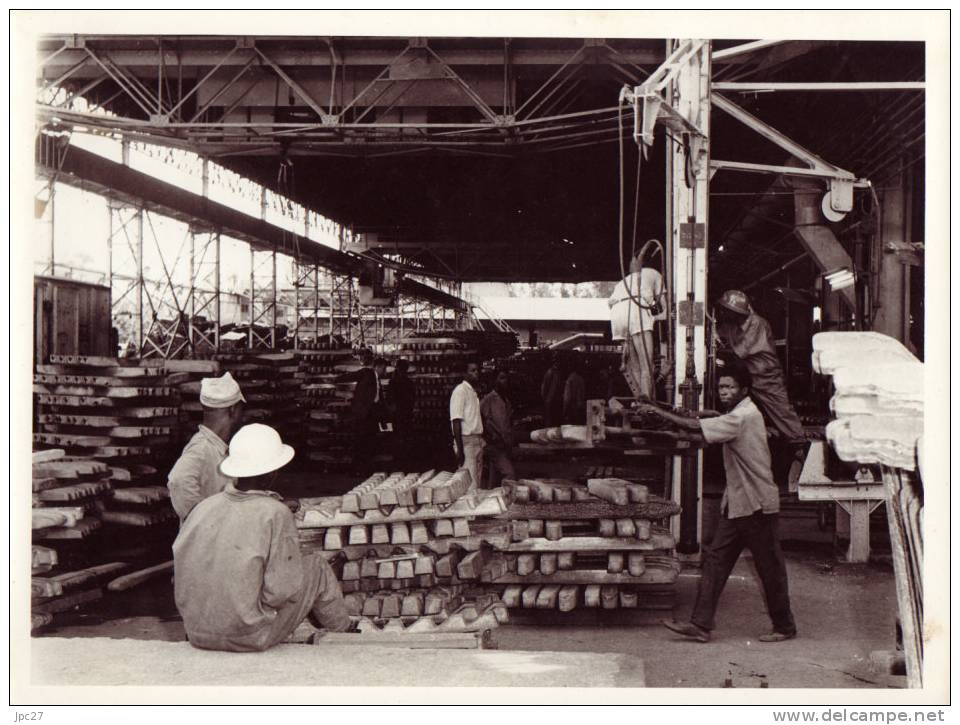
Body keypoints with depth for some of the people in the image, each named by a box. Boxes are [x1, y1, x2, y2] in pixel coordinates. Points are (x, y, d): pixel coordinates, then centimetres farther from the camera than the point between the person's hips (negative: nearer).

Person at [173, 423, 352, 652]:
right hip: (251, 638, -5)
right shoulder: (275, 514, -16)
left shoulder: (205, 507, -3)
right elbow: (282, 590, -19)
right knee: (316, 567, 14)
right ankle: (343, 633, 34)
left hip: (198, 635, 5)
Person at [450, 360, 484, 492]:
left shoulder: (474, 392, 16)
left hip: (477, 441, 9)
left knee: (477, 483, 10)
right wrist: (459, 449, -21)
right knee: (470, 485, -11)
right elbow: (456, 421, -16)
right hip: (466, 441, -9)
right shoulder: (460, 391, -10)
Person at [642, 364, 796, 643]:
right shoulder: (738, 416, 14)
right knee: (715, 559, 3)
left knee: (770, 567, 3)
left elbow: (696, 427, -23)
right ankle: (701, 625, 3)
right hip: (736, 503, 9)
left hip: (757, 504, -9)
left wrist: (658, 411, -18)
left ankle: (785, 627, 18)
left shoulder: (745, 416, -18)